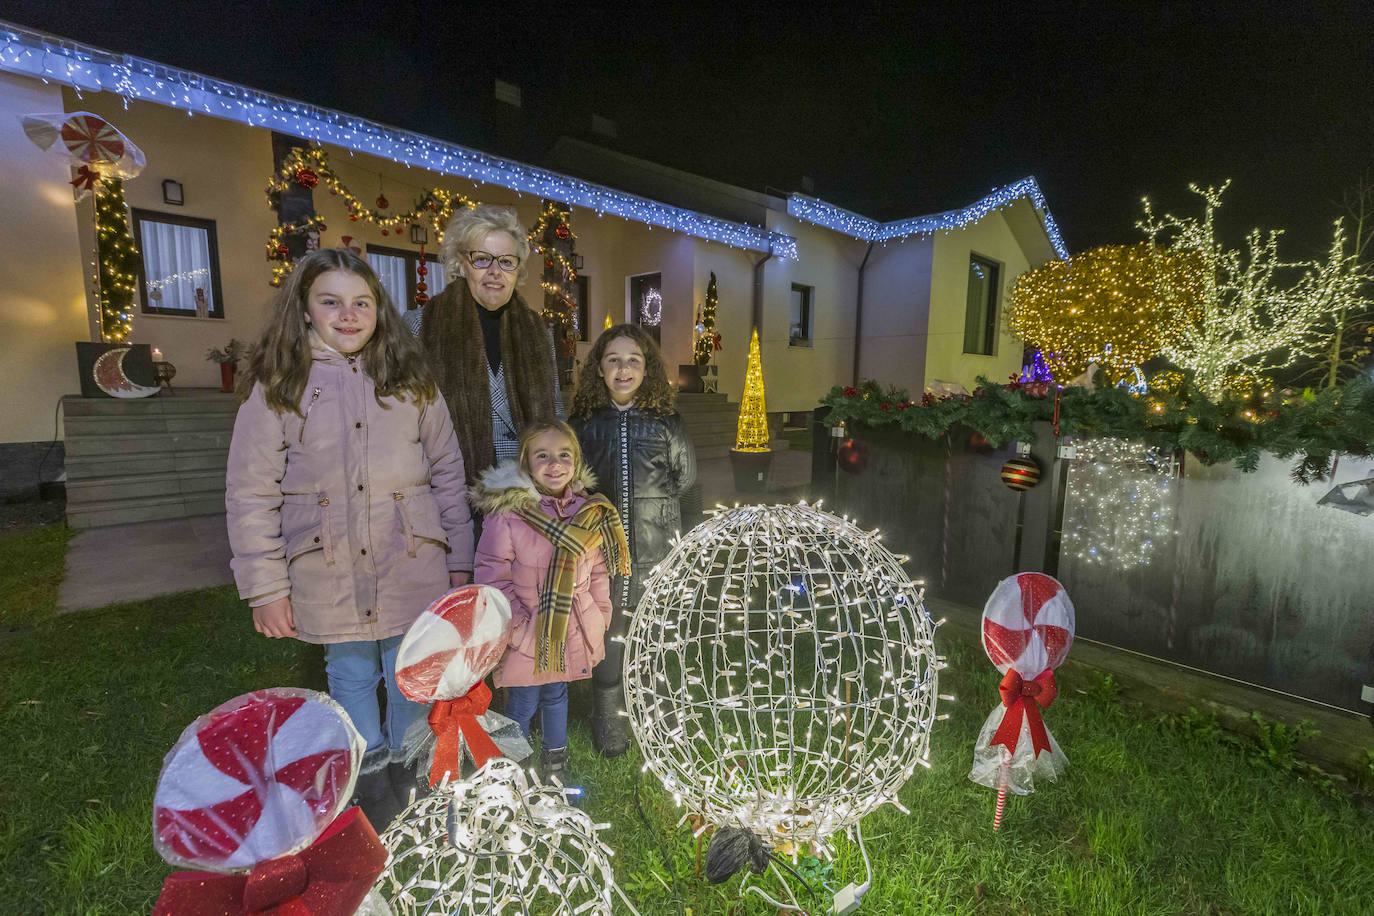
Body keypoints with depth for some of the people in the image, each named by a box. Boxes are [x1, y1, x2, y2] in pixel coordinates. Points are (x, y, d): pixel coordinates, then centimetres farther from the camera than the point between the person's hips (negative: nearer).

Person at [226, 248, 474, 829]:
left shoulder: (411, 379, 1)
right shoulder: (276, 386, -3)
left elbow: (448, 472, 4)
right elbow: (251, 494, -2)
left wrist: (460, 562, 4)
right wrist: (266, 590, -4)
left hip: (413, 569, 1)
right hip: (329, 578, 0)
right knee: (351, 679, 16)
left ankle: (408, 776, 40)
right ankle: (372, 784, 39)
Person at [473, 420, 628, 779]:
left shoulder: (588, 512, -2)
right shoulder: (506, 512, -18)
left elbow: (597, 571, 9)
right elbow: (492, 578, -15)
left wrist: (600, 615, 5)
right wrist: (519, 627, -16)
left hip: (571, 633, 4)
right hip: (526, 638, -4)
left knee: (556, 695, 24)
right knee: (523, 703, 11)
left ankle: (555, 757, 47)